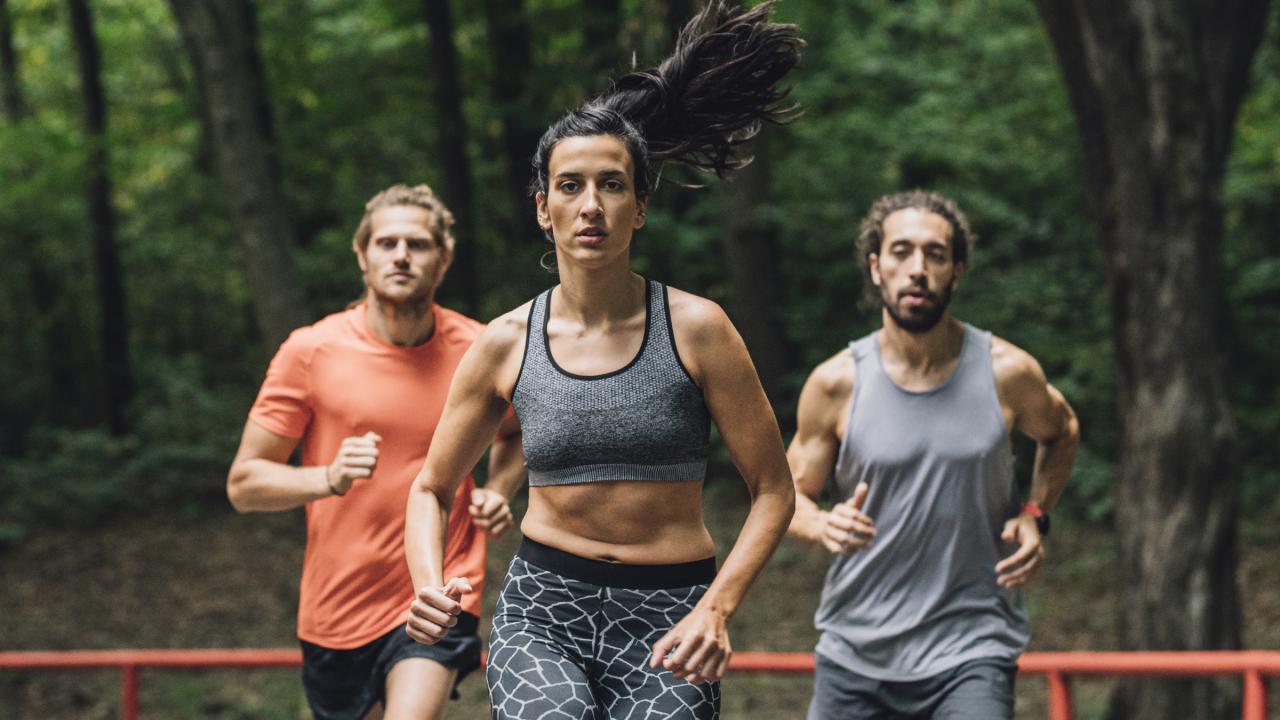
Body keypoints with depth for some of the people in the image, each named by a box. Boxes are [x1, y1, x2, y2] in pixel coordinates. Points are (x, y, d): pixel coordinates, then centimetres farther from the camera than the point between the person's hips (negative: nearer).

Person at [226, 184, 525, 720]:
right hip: (337, 609, 1)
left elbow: (515, 434, 21)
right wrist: (329, 477, -24)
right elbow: (243, 484, -6)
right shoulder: (310, 352, -7)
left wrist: (497, 490, 0)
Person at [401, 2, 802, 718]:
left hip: (664, 621, 0)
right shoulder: (506, 344, 3)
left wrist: (716, 609, -13)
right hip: (542, 611, 0)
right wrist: (430, 585, -6)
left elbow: (773, 490, 1)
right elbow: (432, 488, 14)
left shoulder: (694, 329, -3)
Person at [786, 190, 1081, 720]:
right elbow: (788, 495, 6)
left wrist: (1034, 516, 3)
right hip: (856, 651, 2)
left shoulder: (1007, 373, -3)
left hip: (971, 650, -1)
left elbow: (1061, 434, 19)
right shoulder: (837, 383, -4)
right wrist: (823, 526, -16)